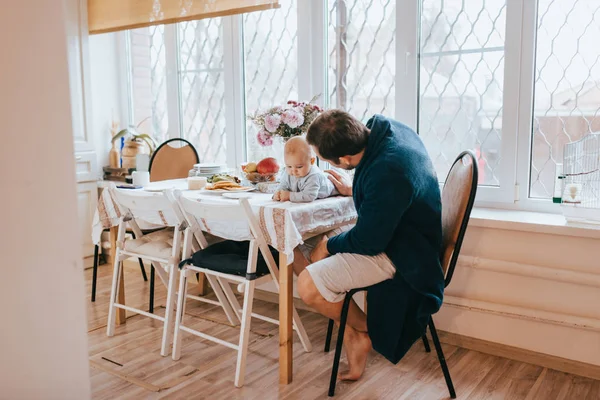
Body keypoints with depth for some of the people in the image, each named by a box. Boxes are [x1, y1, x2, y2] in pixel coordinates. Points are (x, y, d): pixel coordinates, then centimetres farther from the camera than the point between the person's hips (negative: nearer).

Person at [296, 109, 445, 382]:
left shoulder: (386, 174, -35)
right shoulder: (385, 128, -6)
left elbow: (367, 242, -22)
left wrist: (329, 245, -5)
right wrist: (352, 190, 21)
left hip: (399, 255, -10)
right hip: (393, 230, 11)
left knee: (308, 285, -18)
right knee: (316, 257, 12)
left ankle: (366, 329, 11)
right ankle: (354, 340, 15)